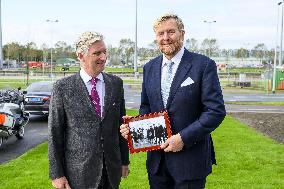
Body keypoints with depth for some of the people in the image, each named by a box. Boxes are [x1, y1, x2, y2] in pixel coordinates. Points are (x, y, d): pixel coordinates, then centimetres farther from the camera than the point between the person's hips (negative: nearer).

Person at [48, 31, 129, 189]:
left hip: (112, 169, 3)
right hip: (78, 173, -3)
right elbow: (54, 133, -5)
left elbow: (121, 124, 8)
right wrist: (56, 174, -6)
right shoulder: (63, 87, -7)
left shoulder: (116, 83, 3)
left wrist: (125, 160, 9)